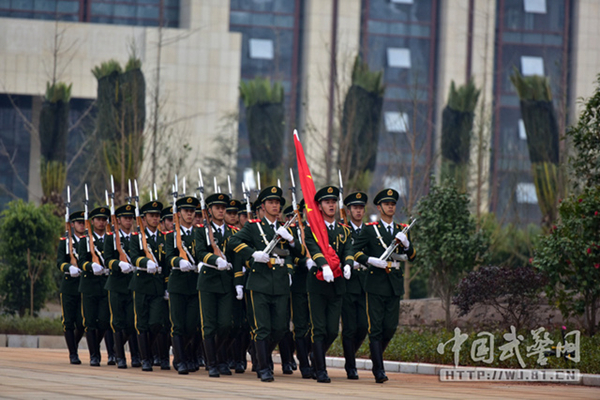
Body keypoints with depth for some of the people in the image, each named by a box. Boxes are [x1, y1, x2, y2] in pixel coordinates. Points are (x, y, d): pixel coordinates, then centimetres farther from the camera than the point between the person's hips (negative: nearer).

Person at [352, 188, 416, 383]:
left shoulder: (402, 230, 14)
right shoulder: (370, 229, 2)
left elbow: (411, 257, 12)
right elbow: (354, 251, -2)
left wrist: (406, 244, -7)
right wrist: (371, 261, -17)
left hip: (395, 284, 4)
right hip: (376, 283, -4)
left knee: (391, 327, 3)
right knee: (376, 328, -5)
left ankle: (376, 357, 28)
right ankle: (379, 370, -4)